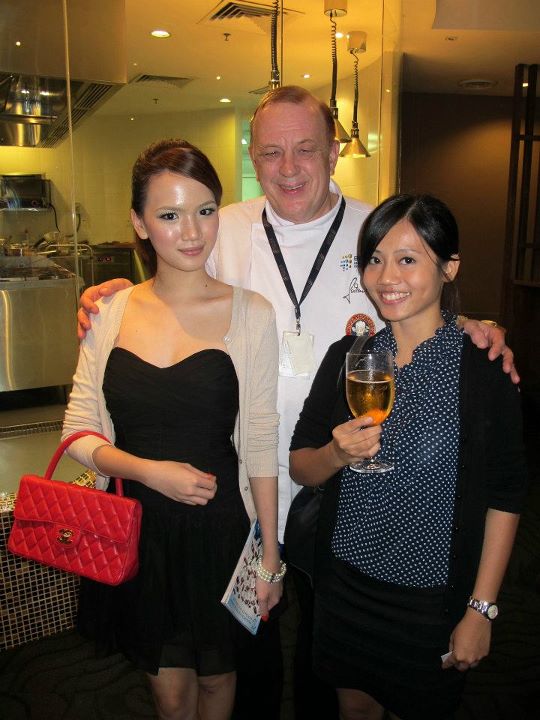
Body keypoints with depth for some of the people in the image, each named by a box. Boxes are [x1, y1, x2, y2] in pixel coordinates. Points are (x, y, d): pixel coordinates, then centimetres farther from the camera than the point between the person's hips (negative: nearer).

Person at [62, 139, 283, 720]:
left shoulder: (250, 313, -11)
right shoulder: (111, 311, -4)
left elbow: (260, 445, -7)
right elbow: (79, 432, 1)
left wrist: (270, 556, -3)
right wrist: (148, 471, -16)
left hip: (218, 527, -1)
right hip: (134, 526, 2)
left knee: (215, 673, 23)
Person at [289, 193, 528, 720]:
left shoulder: (486, 369, -14)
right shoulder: (346, 357, -4)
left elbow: (504, 497, -9)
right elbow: (299, 467, 0)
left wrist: (481, 610, -9)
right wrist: (336, 455, -21)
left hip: (433, 596, -3)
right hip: (345, 582, 3)